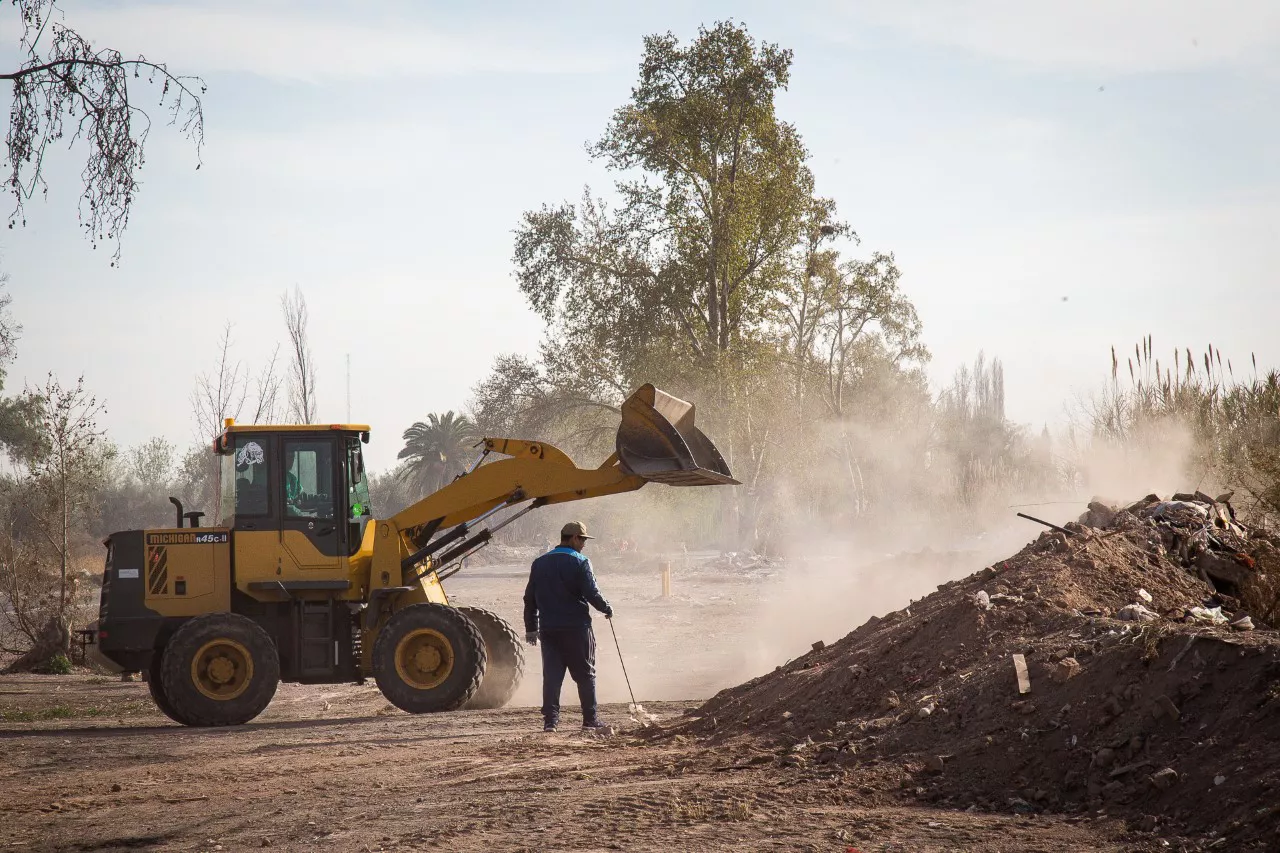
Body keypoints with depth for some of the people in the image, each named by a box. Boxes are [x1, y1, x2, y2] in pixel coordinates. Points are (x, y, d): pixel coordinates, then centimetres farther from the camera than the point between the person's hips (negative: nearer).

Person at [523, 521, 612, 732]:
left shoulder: (539, 564, 10)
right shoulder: (579, 563, -8)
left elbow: (530, 598, 12)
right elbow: (591, 593, -13)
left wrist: (531, 628, 18)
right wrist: (607, 609, 6)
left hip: (548, 628, 4)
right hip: (576, 628, -4)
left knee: (551, 675, 4)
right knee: (585, 674, 6)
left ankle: (550, 719, -3)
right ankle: (590, 719, 9)